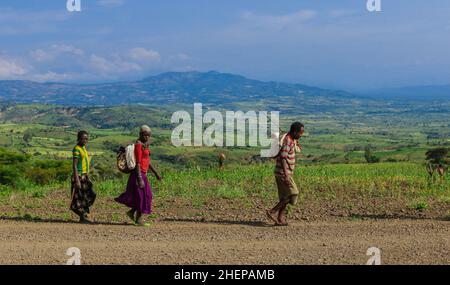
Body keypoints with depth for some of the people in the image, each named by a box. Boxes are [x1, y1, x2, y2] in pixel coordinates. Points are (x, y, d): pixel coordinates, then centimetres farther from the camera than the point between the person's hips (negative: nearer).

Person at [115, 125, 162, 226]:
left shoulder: (145, 145, 14)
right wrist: (140, 179, -25)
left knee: (146, 195, 13)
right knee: (142, 196, -3)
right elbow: (138, 163, -21)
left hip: (143, 174, 9)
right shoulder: (139, 144, -16)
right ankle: (139, 219, 7)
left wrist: (156, 173, 21)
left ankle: (132, 212, 23)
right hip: (139, 173, -9)